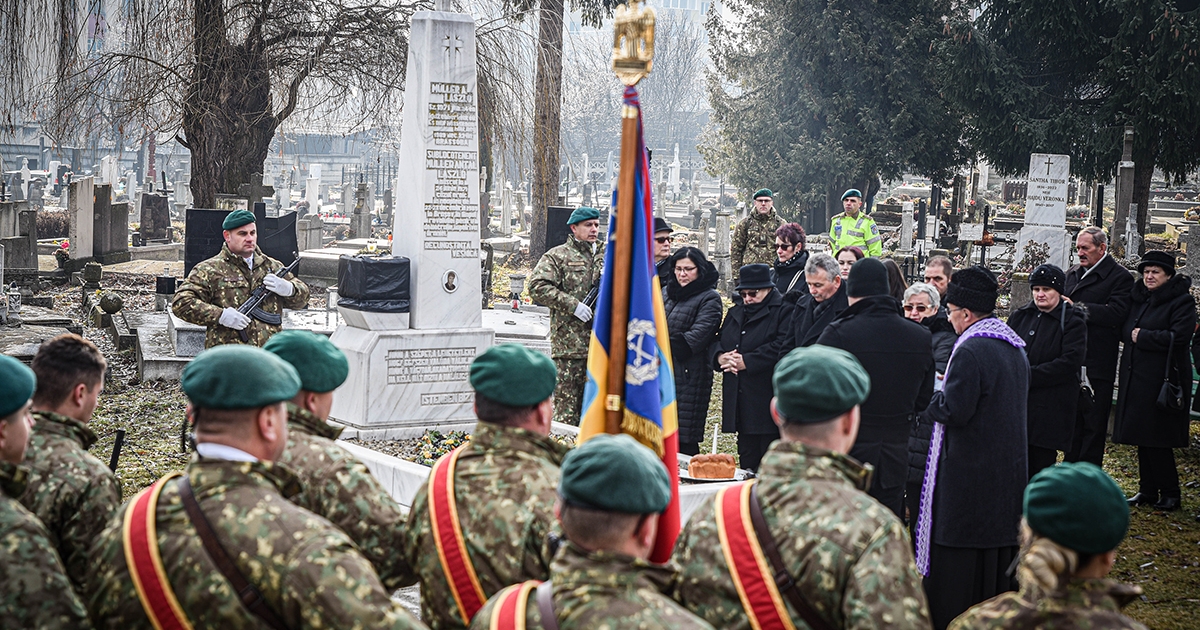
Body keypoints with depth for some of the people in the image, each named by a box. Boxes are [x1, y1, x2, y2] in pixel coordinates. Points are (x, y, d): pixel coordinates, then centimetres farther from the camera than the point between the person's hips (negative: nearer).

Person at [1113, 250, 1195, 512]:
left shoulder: (1182, 302, -7)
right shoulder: (1137, 298, 14)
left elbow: (1178, 337, -18)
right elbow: (1124, 330, 16)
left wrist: (1142, 336, -12)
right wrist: (1131, 333, -6)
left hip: (1162, 380, -7)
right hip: (1136, 377, 7)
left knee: (1157, 440, -6)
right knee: (1142, 437, 9)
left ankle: (1170, 493, 4)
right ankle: (1147, 491, 17)